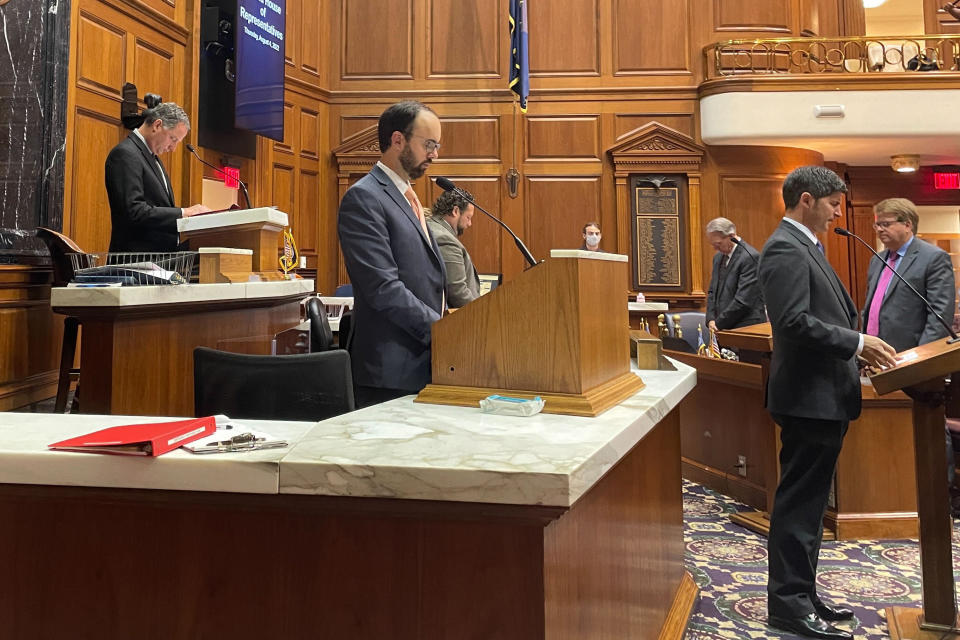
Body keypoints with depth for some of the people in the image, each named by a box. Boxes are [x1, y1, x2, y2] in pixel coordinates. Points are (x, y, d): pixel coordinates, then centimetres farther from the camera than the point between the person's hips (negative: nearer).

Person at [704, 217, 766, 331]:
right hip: (723, 327, 7)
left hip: (746, 327, -7)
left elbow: (743, 300, -19)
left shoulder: (750, 257, -14)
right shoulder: (718, 257, 14)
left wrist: (718, 324, -13)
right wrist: (711, 319, 1)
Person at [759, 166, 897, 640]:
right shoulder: (786, 249, -15)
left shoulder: (804, 247, 18)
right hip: (809, 396, -11)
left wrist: (858, 347, 10)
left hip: (823, 396, 11)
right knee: (799, 503, -2)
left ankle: (800, 594, 26)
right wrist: (856, 343, -18)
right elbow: (793, 321, -25)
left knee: (807, 502, 16)